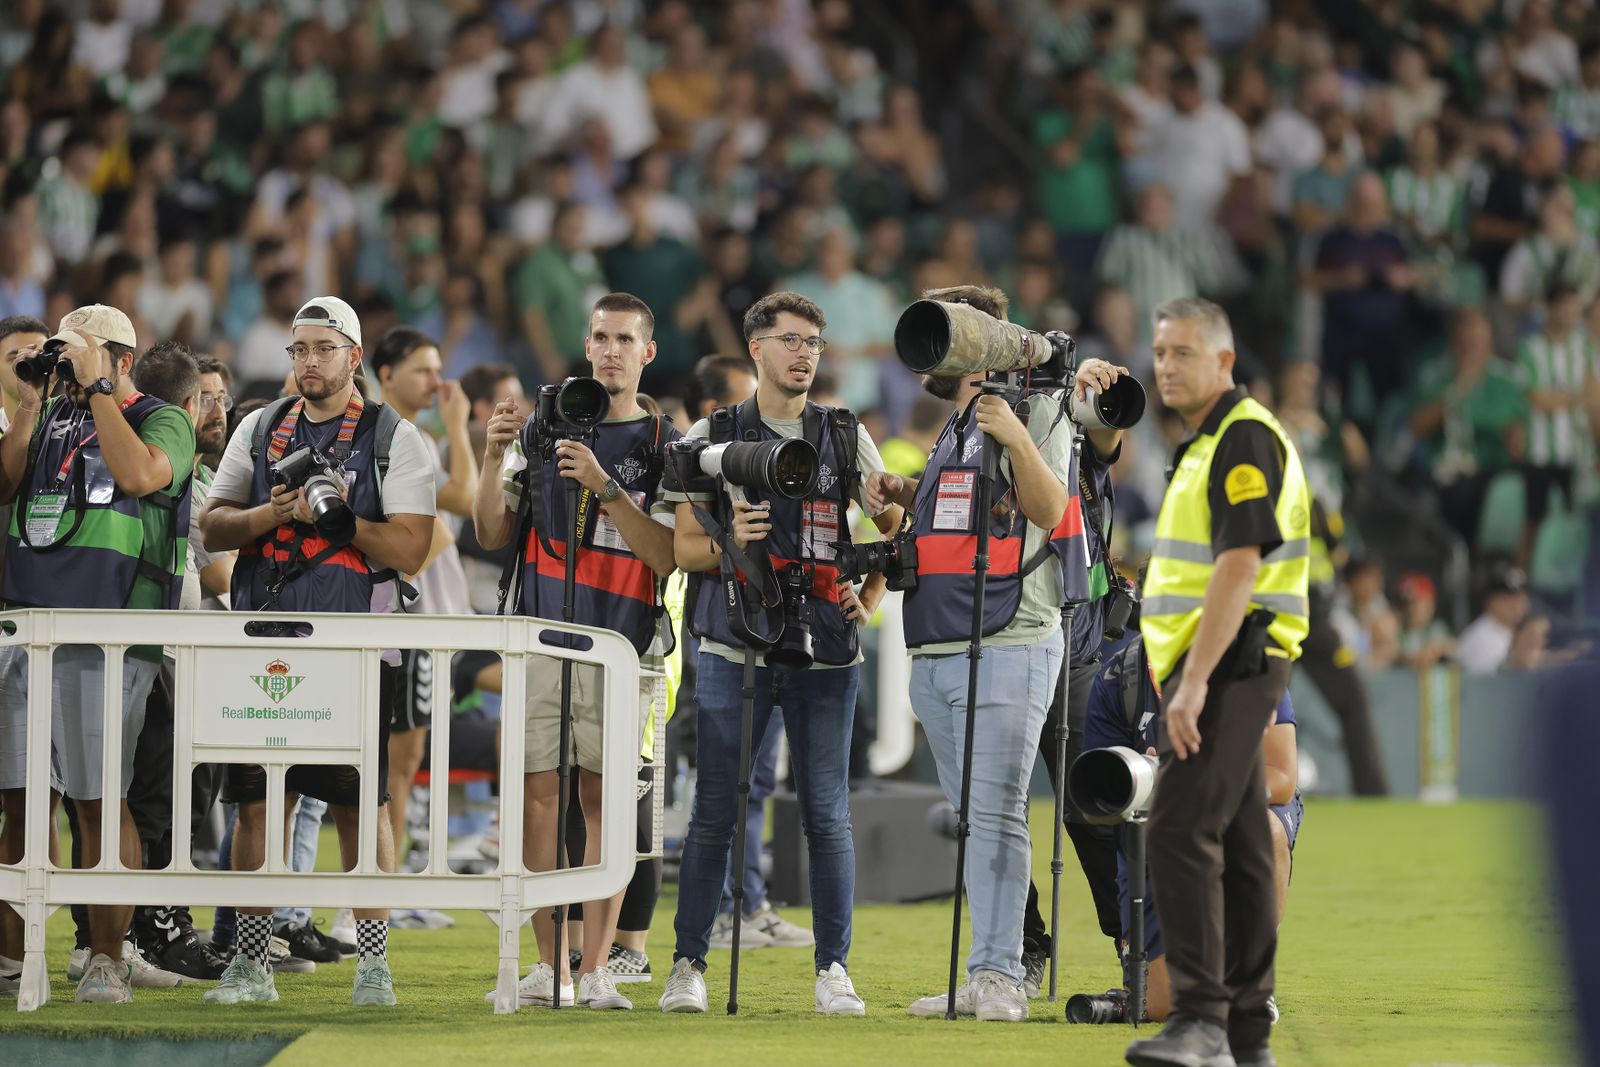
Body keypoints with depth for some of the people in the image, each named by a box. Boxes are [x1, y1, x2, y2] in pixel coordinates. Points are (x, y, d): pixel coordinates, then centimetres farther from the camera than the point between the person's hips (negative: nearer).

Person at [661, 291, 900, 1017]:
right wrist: (729, 542, -15)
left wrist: (869, 601, 2)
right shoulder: (711, 437, 6)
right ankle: (688, 965, 6)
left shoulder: (847, 438, 10)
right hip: (733, 650, -1)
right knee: (715, 812, -1)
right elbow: (682, 547, 6)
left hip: (825, 652, 1)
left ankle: (833, 971, 5)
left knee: (827, 814, 0)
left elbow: (893, 527, 16)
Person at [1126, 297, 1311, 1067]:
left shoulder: (1244, 440, -12)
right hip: (1215, 667, 11)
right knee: (1236, 843, 9)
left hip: (1230, 662, -11)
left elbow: (1239, 568, -22)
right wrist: (1183, 677, 24)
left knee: (1181, 830, -19)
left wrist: (1195, 681, -27)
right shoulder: (1208, 444, 20)